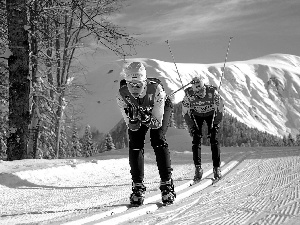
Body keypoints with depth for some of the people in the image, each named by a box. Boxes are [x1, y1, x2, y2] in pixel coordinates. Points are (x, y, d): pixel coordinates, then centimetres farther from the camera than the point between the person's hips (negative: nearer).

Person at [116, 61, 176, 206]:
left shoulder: (156, 89, -41)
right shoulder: (122, 95, -33)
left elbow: (157, 123, -33)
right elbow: (131, 126, -25)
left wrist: (147, 120, -51)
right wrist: (133, 121, -47)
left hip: (160, 109, -2)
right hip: (136, 112, 2)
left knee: (158, 141, -20)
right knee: (135, 144, -14)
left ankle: (167, 184, -13)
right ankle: (138, 186, -4)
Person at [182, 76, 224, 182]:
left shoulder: (212, 92, -32)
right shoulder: (189, 94, -30)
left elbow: (220, 108, -18)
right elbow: (185, 112, -15)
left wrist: (216, 125, -18)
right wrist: (191, 127, -17)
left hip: (211, 114, -1)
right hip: (196, 115, 1)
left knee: (214, 140, -12)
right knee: (196, 140, -13)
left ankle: (217, 168, -5)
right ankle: (198, 168, -9)